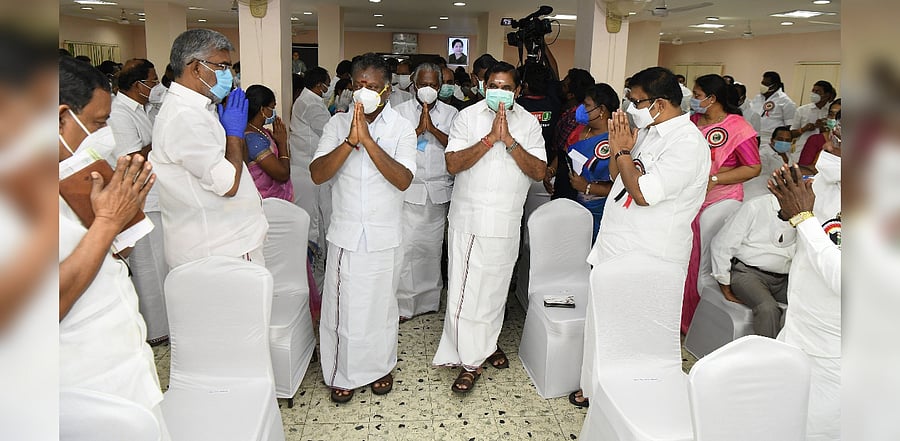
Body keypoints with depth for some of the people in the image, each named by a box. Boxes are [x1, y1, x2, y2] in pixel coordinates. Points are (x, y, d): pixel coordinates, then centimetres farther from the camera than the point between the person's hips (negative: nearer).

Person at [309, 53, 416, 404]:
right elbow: (317, 174, -12)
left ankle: (380, 366, 36)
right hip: (345, 233, 1)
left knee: (381, 304, 14)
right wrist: (350, 142, -25)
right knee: (342, 305, 10)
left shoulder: (401, 128, -6)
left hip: (384, 236, -1)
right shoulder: (338, 124, -2)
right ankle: (344, 373, 30)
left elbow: (403, 180, -20)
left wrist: (368, 140, -27)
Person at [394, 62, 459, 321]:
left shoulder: (450, 114, 7)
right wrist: (419, 129, -16)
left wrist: (432, 128, -15)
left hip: (438, 191, 2)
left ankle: (429, 299, 26)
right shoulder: (402, 111, 3)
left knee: (433, 246, 11)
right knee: (406, 247, -3)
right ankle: (404, 304, 8)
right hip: (409, 190, -2)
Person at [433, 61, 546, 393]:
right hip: (468, 219, -1)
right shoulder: (467, 116, -2)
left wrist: (509, 141, -17)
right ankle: (470, 361, 13)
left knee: (496, 286, 13)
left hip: (506, 223, 2)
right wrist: (490, 138, -20)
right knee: (465, 289, 0)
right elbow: (453, 164, -13)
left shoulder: (528, 123, 4)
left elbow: (539, 171, -6)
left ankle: (488, 341, 35)